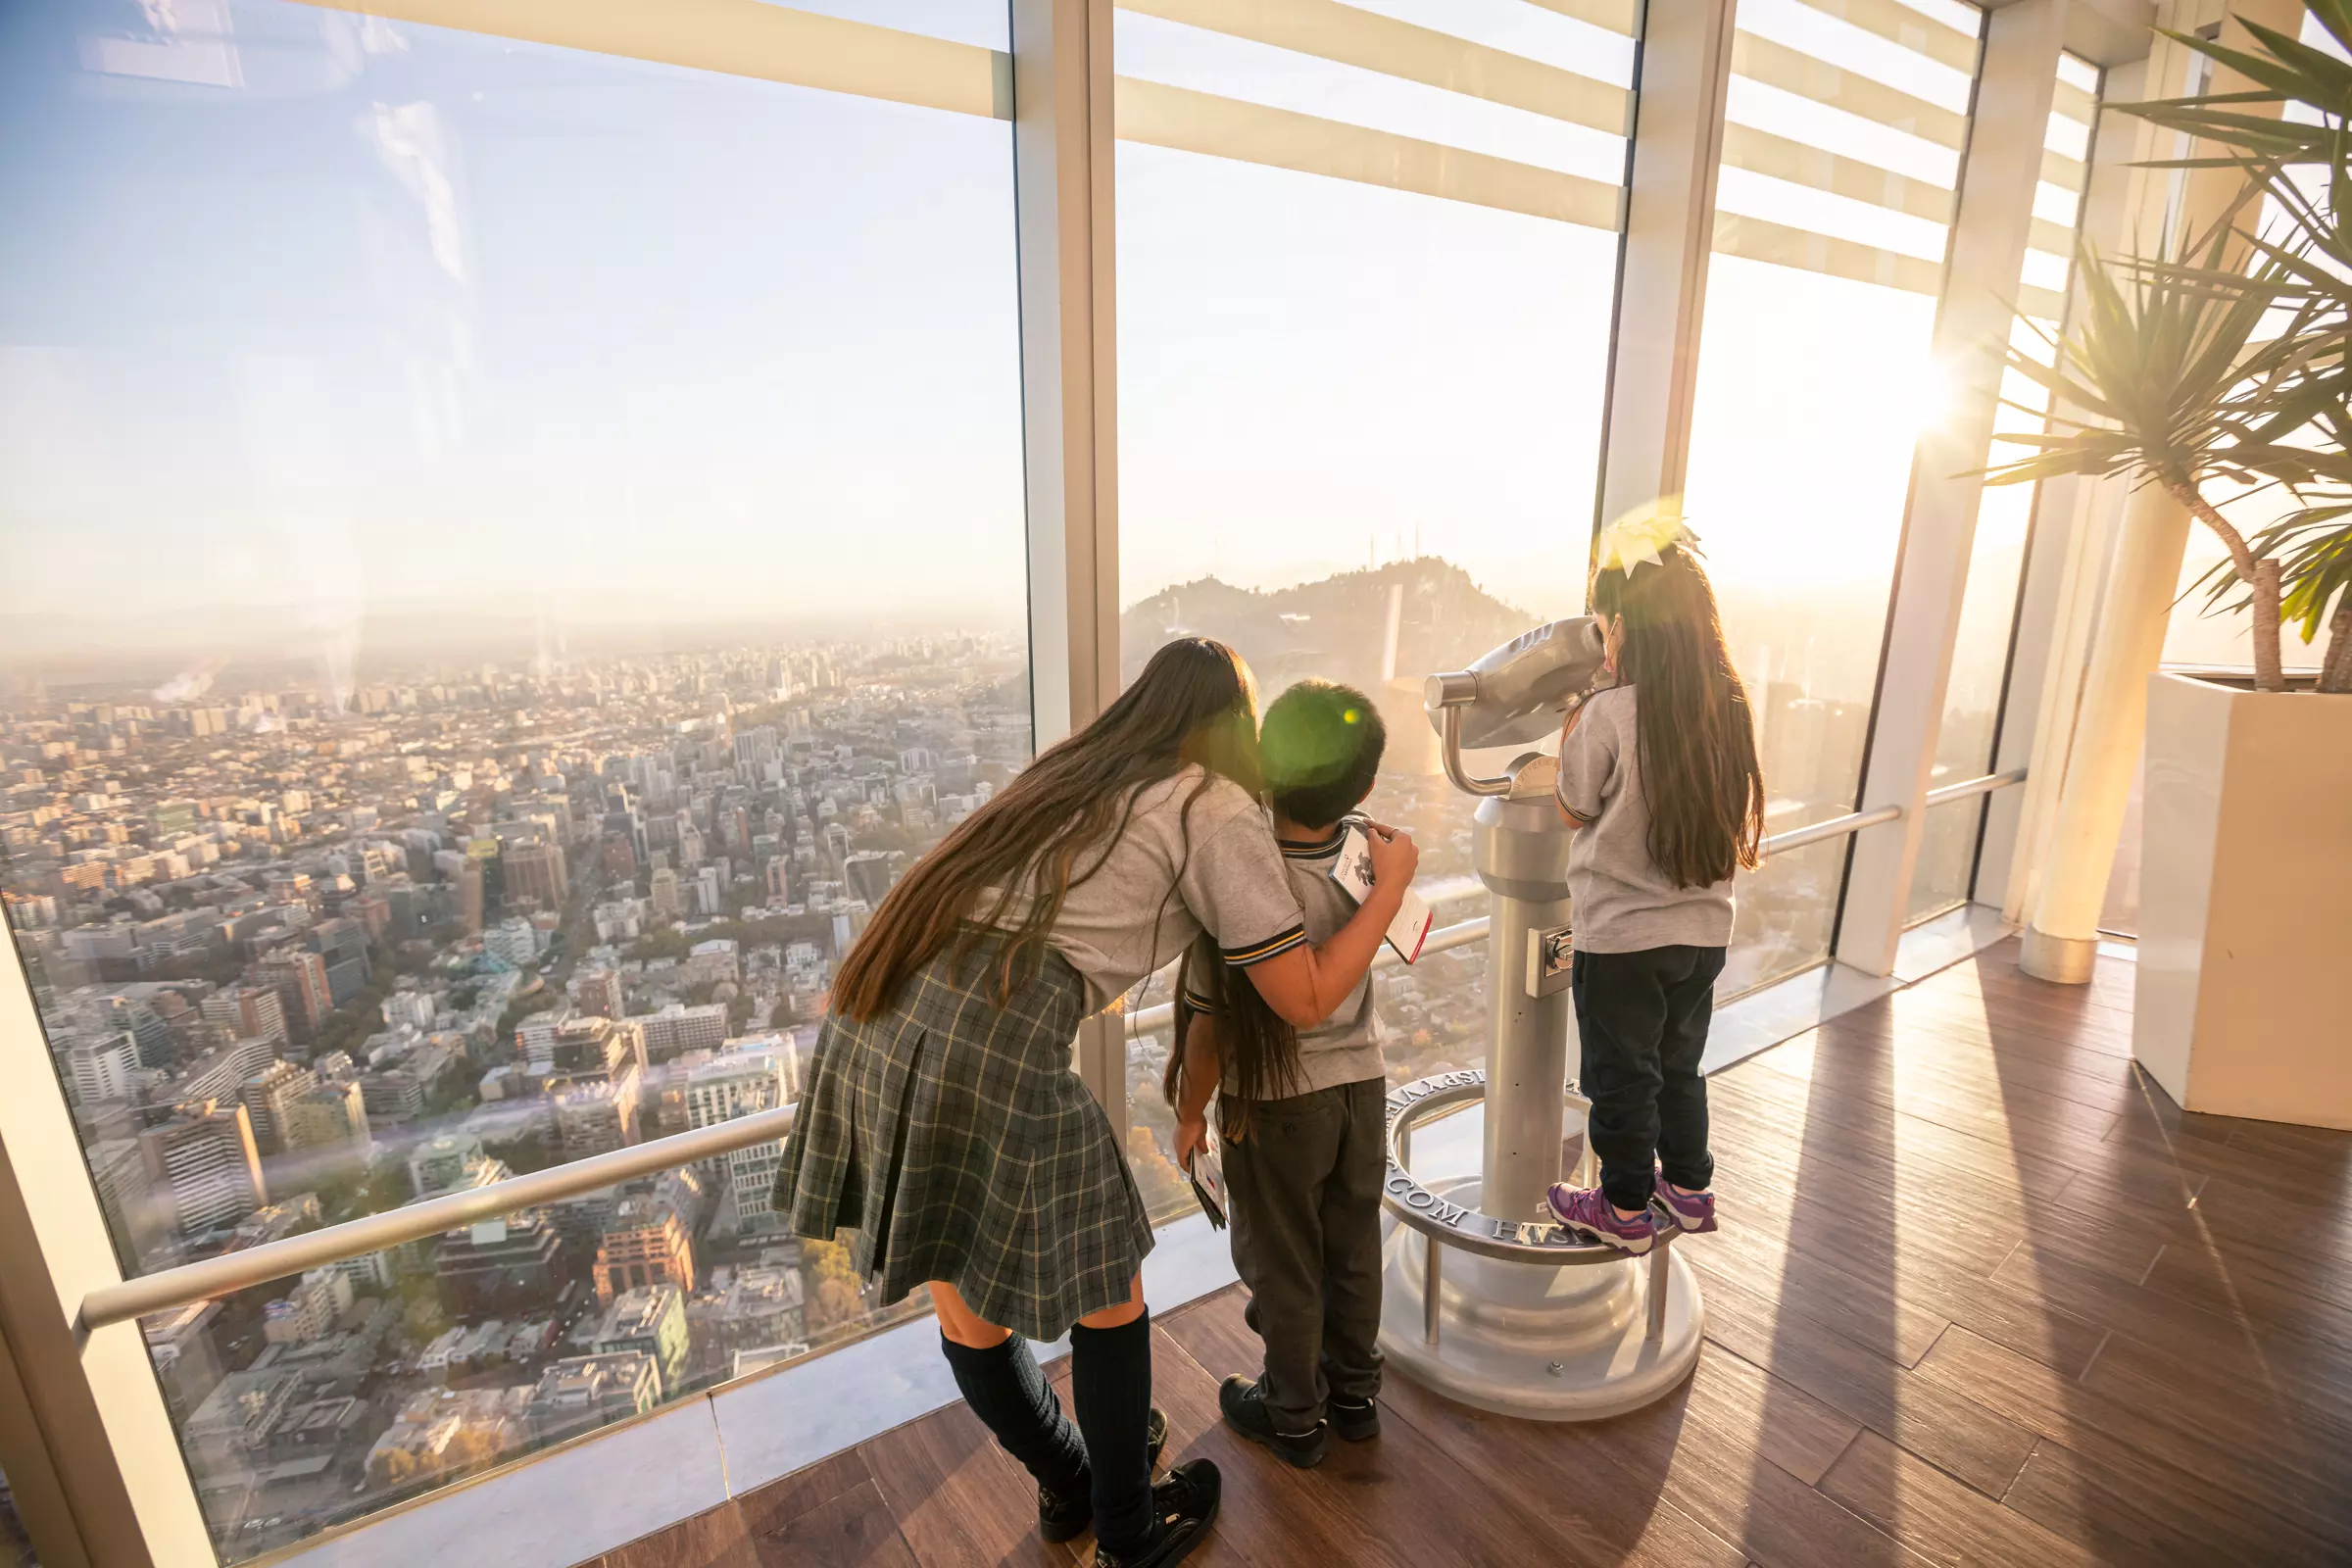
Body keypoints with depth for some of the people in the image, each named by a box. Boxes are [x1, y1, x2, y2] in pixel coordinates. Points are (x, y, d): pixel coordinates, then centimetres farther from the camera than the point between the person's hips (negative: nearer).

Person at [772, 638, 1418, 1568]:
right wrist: (1392, 882, 17)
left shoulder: (1073, 772, 21)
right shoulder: (1218, 812, 1)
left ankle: (1069, 1484, 52)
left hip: (869, 1029, 8)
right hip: (988, 1053, -8)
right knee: (1108, 1294, 19)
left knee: (968, 1310, 26)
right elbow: (1306, 1000, 5)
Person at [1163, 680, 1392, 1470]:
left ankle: (1293, 1414, 39)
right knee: (1352, 1247, 24)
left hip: (1275, 1102, -5)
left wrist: (1190, 1112, -5)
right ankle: (1354, 1389, 46)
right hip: (1361, 1082, 5)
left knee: (1281, 1264, 18)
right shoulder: (1371, 856, -13)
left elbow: (1213, 1024, -22)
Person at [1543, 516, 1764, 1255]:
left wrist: (1572, 723, 1)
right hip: (1703, 930, 6)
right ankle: (1689, 1187, 42)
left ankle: (1625, 1210, 29)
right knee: (1679, 1066, 25)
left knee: (1622, 1078, 13)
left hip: (1621, 938, -6)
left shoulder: (1609, 714, -21)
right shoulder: (1727, 707, -3)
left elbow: (1576, 807, -8)